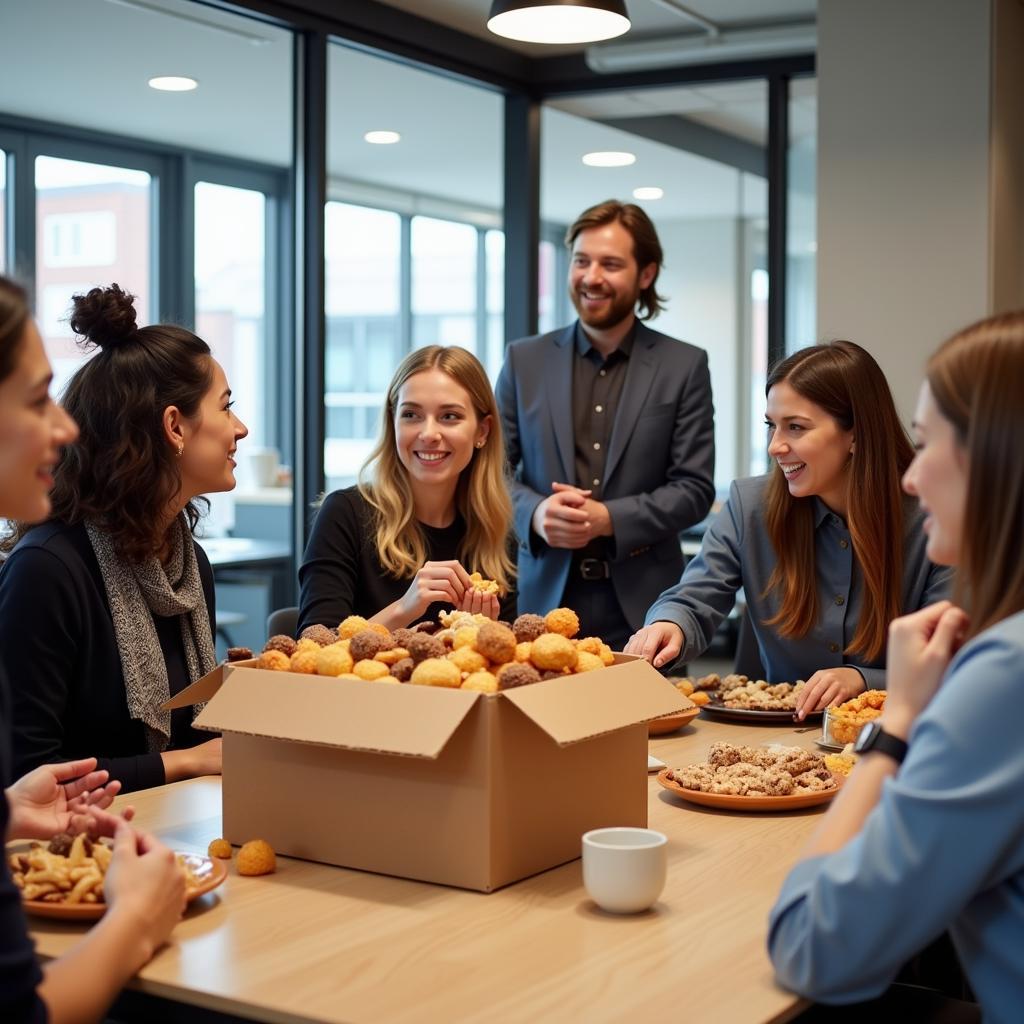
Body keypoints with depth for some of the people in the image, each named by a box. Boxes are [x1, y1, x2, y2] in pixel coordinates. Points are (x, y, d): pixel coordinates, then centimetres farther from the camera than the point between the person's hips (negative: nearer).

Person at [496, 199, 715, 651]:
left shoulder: (684, 366, 2)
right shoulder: (524, 360, 7)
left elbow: (695, 489, -2)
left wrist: (608, 519, -16)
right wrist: (536, 513, -14)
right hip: (546, 598, 1)